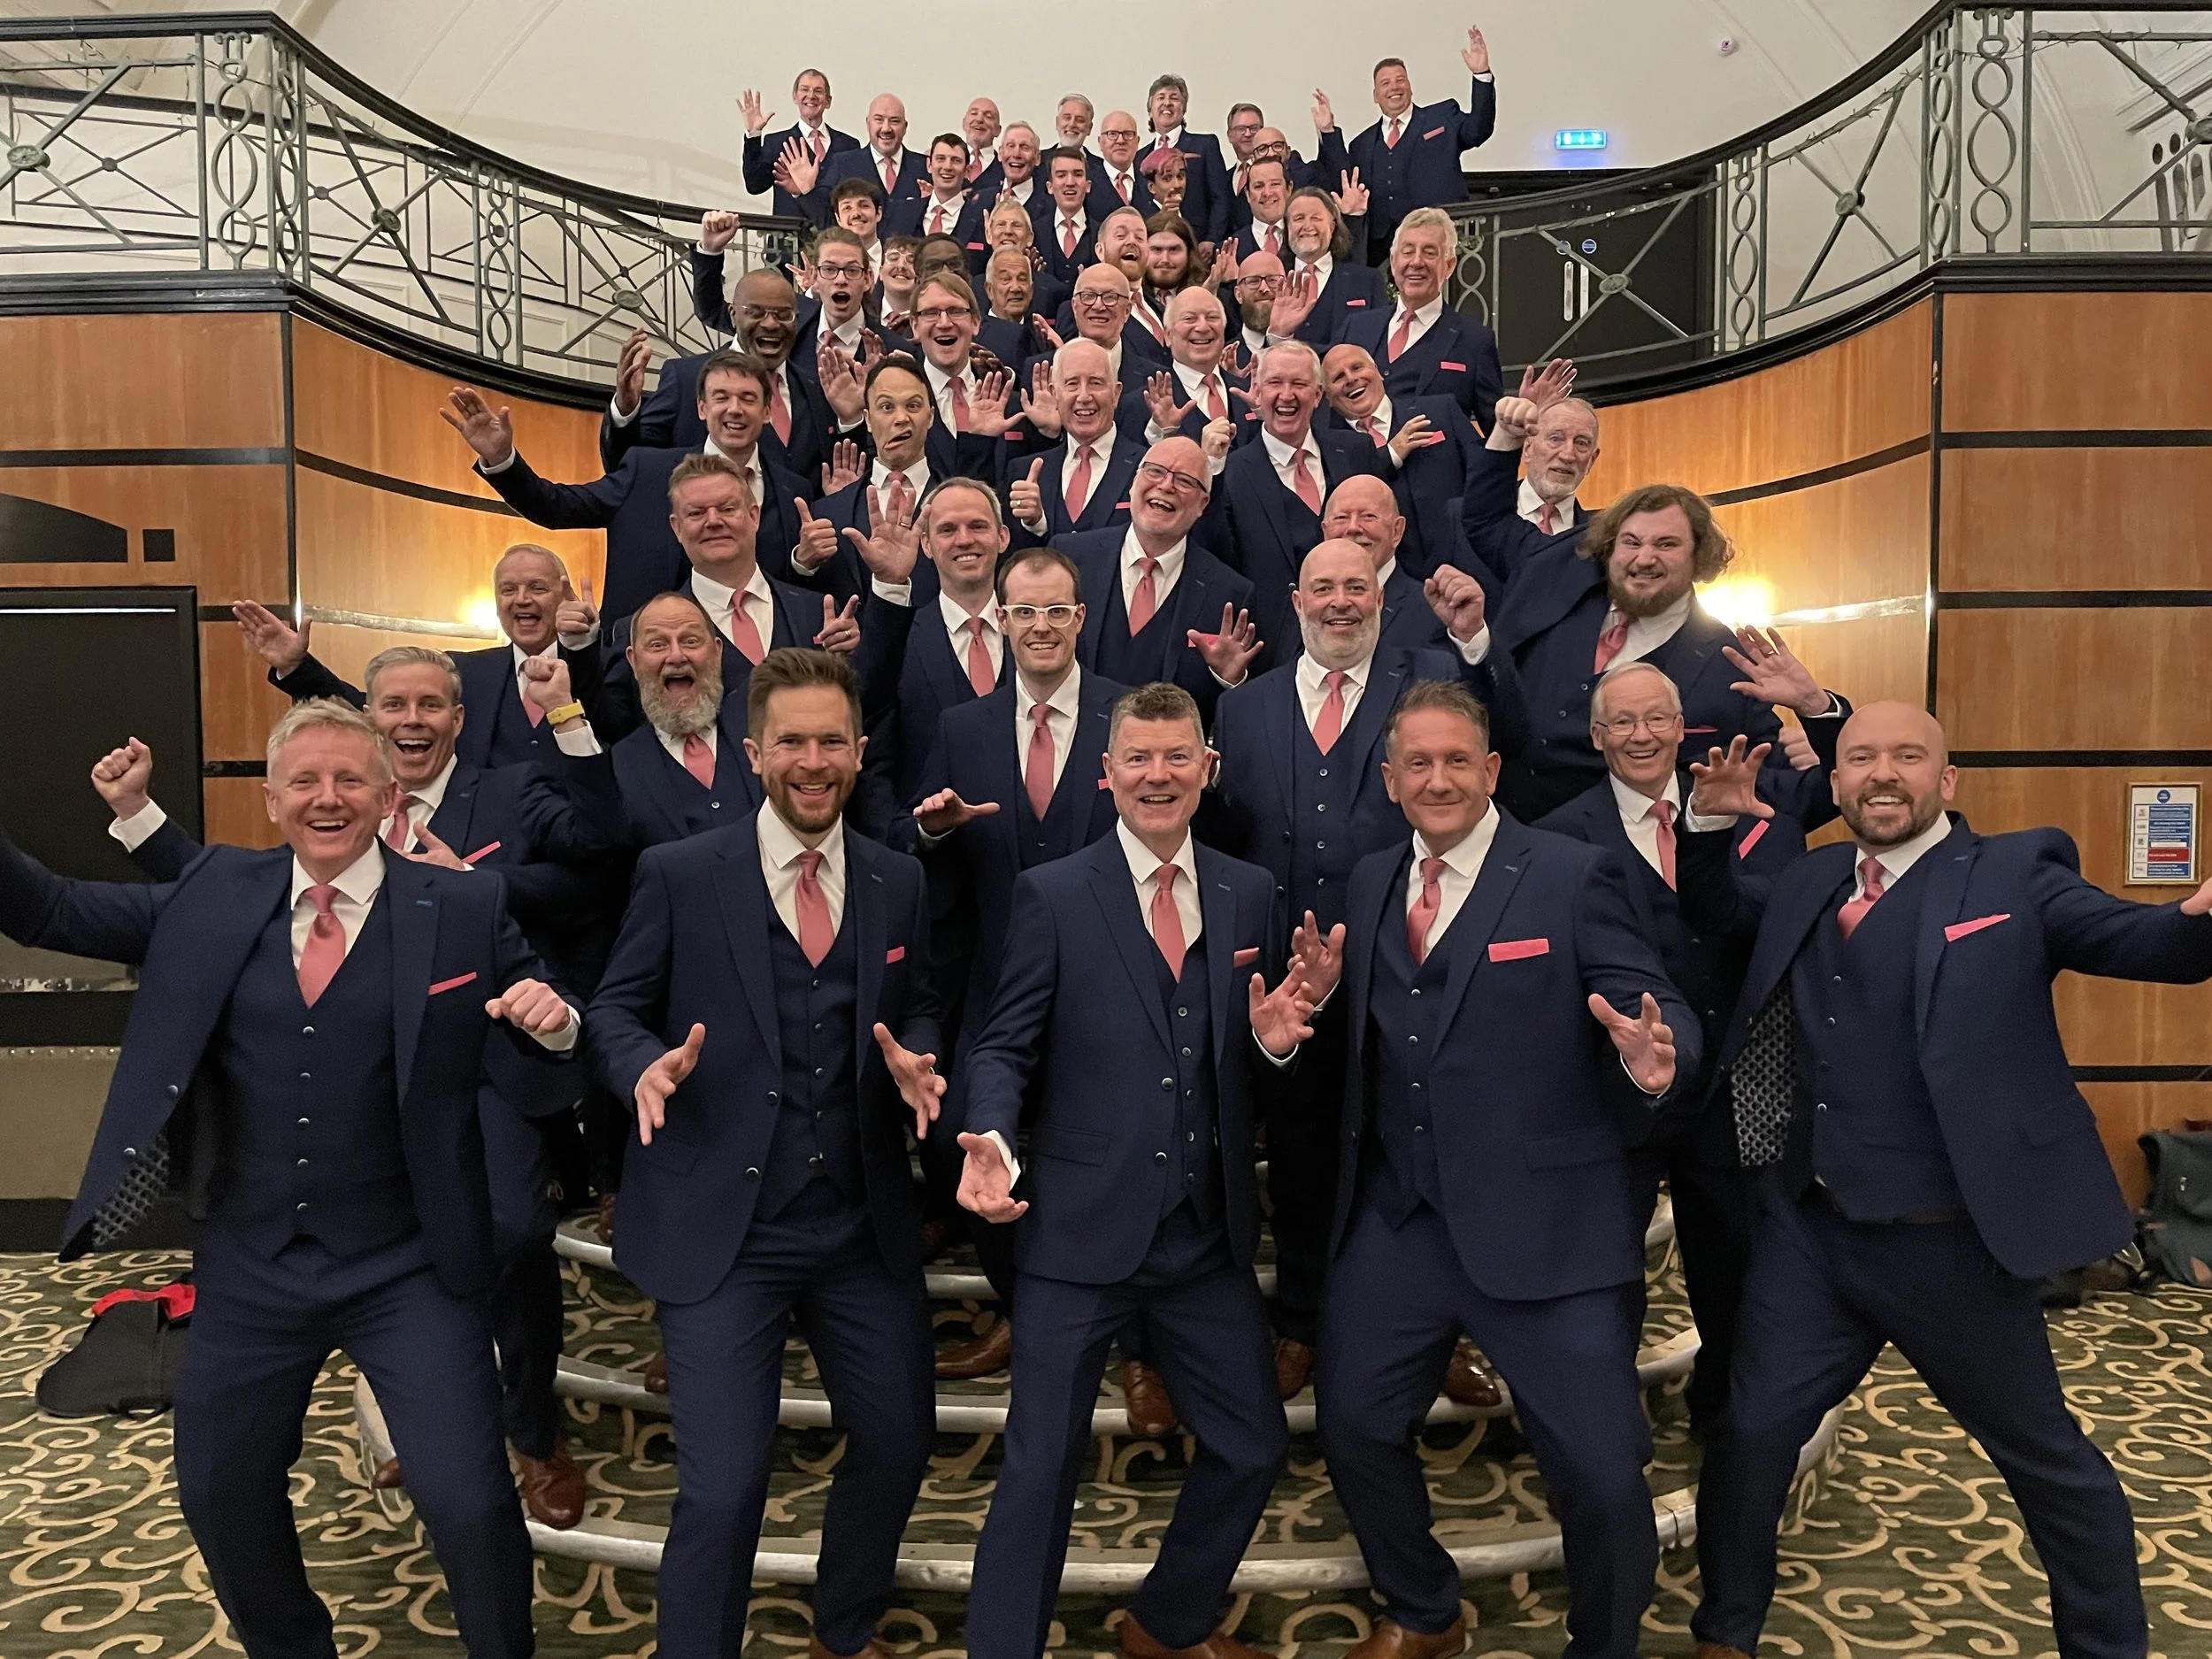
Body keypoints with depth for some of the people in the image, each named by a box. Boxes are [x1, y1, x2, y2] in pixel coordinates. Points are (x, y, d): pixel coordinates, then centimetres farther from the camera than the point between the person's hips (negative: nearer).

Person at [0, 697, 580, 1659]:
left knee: (469, 1505, -5)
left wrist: (554, 1024, -26)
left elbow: (548, 1045, -2)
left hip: (406, 1273, -4)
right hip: (250, 1271, 4)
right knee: (219, 1496, 20)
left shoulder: (462, 911, -7)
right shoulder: (214, 896, 3)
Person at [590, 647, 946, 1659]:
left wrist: (915, 1059, -9)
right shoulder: (679, 875, -5)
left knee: (899, 1441, 16)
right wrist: (649, 1064, -20)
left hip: (862, 1226, 4)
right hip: (723, 1227, -4)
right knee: (722, 1485, -4)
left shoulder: (899, 884, 5)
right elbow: (617, 1007, 1)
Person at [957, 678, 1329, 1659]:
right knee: (1041, 1468, 4)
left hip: (1210, 1236, 5)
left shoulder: (1250, 896, 7)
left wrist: (1274, 1041, -10)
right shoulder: (1052, 895, -4)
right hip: (1083, 1228, -4)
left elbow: (1251, 1070, 12)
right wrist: (993, 1141, -22)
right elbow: (1006, 1046, -3)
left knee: (1253, 1449, 16)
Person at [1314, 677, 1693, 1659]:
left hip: (1541, 1226, -4)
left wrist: (1654, 1058, -32)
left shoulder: (1574, 878, -5)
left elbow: (1656, 1013, -10)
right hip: (1396, 1221, 5)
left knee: (1603, 1476, 0)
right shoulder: (1371, 884, 10)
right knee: (1352, 1426, 14)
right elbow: (1363, 1034, 9)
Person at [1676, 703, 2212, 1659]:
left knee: (2047, 1458, 16)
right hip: (1806, 1232, 4)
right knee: (1751, 1433, 10)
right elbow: (1715, 912, 23)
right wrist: (1713, 823, 4)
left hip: (1950, 1245, -4)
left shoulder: (2015, 876, -6)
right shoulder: (1809, 882, 8)